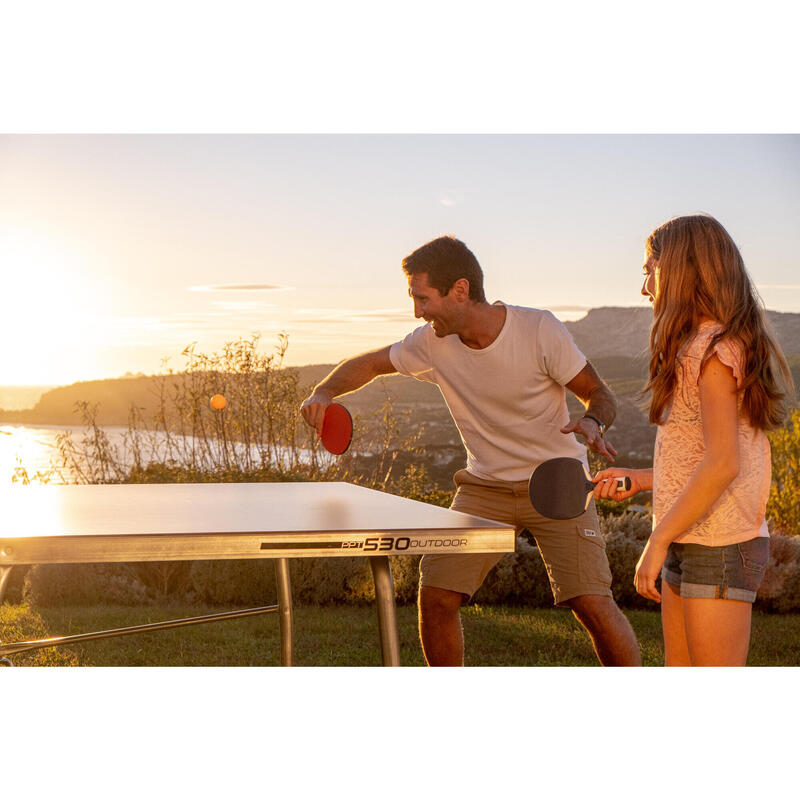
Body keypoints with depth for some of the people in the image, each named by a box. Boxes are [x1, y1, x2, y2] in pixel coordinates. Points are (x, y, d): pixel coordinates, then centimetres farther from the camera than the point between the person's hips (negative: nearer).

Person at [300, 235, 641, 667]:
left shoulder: (540, 330, -19)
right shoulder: (432, 343, -8)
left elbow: (601, 395, -10)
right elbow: (368, 363, 8)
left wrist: (593, 423, -33)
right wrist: (323, 393, -11)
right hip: (484, 486, 4)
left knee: (592, 603, -14)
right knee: (436, 595, -7)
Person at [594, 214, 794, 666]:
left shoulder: (713, 349, -15)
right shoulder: (698, 348, 14)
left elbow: (723, 464, -22)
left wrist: (658, 542, -19)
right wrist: (640, 480, 15)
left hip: (719, 549, -10)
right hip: (689, 547, 10)